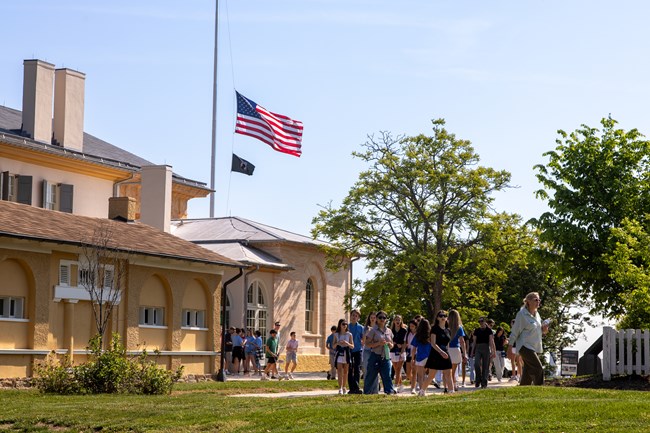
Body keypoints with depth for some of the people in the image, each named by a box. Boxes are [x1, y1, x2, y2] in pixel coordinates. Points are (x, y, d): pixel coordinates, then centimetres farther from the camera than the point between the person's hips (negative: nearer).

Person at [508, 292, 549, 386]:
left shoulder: (537, 314, 14)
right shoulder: (522, 314, -9)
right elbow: (515, 332, -9)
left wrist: (543, 331, 4)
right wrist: (510, 347, -10)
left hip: (534, 348, 8)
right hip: (526, 347, -8)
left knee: (527, 374, 8)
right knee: (538, 369, -18)